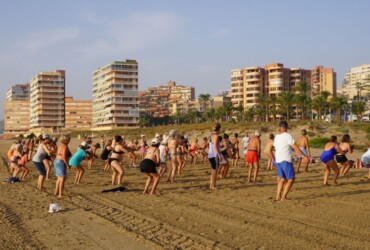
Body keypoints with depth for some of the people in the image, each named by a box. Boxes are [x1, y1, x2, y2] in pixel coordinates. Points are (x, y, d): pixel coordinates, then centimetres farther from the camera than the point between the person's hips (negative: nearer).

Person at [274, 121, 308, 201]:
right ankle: (283, 197, -5)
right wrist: (304, 156, -12)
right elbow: (295, 147, -16)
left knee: (282, 178, 20)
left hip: (278, 160, 7)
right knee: (291, 179, 0)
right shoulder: (287, 136, -12)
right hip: (286, 161, -7)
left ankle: (278, 196, 15)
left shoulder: (276, 136, 8)